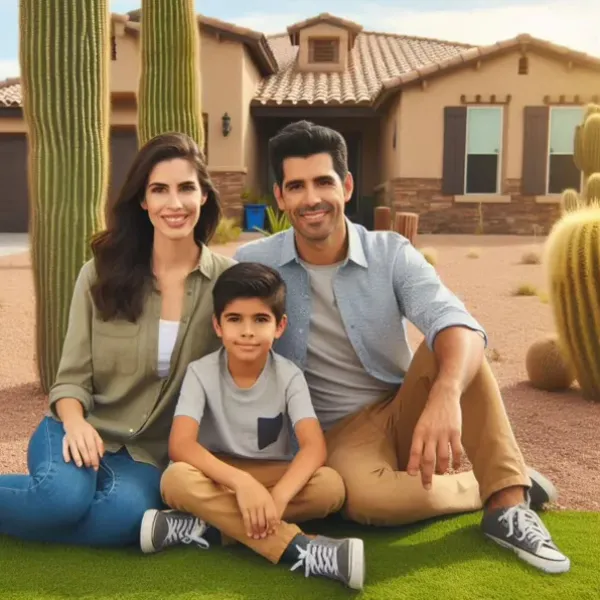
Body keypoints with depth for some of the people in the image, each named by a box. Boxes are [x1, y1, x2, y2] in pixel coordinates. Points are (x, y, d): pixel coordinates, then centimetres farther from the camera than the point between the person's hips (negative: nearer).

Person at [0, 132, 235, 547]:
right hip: (87, 431, 0)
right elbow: (73, 376, -1)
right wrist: (75, 422, -22)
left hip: (152, 452, 0)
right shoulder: (102, 272, -2)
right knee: (63, 495, -33)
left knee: (126, 513, -32)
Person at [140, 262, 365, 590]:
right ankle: (300, 549, -36)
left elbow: (315, 447, -23)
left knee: (331, 486, -28)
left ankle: (204, 528, -27)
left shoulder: (289, 376, -11)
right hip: (217, 477, -1)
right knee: (176, 479, -35)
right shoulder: (201, 372, -13)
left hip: (272, 477, 1)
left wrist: (278, 496, -41)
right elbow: (180, 445, -26)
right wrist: (241, 482, -40)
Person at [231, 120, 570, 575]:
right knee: (369, 499, -35)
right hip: (338, 431, -1)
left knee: (451, 347, -28)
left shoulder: (391, 254, -10)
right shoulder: (253, 265, -8)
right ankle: (498, 488, -8)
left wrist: (445, 395, -49)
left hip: (404, 411, 1)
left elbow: (458, 325, -27)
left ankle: (508, 502, -21)